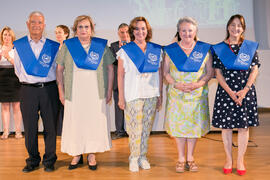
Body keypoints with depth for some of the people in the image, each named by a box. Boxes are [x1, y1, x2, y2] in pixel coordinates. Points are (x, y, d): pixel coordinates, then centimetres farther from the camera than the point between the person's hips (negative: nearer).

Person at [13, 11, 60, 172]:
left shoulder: (53, 46, 5)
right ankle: (33, 160, 20)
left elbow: (58, 69, 10)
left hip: (49, 90, 0)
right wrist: (27, 82, 10)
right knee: (30, 127, 5)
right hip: (28, 91, 1)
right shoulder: (19, 45, 7)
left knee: (50, 127, 3)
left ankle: (49, 160, 17)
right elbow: (18, 70, 15)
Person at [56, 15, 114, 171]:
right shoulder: (67, 46, 4)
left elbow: (110, 68, 7)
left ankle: (92, 155, 18)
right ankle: (77, 155, 19)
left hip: (96, 94, 0)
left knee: (95, 122, 3)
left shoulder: (101, 45, 4)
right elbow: (59, 70, 7)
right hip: (74, 94, 0)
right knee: (75, 123, 4)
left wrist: (109, 91, 3)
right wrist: (61, 92, 1)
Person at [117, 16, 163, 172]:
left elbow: (160, 73, 11)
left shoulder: (157, 50, 9)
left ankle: (143, 156, 23)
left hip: (151, 95, 3)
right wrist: (121, 97, -6)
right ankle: (134, 158, 13)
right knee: (135, 128, -3)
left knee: (147, 128, 9)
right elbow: (121, 75, -1)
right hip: (133, 95, -3)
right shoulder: (125, 51, 1)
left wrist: (160, 95, 8)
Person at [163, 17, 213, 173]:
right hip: (177, 94, 0)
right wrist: (176, 84, -13)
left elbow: (210, 72, 3)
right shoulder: (170, 50, 3)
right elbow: (166, 72, 4)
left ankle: (190, 158, 21)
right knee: (179, 125, 4)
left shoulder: (204, 49, 3)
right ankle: (181, 159, 19)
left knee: (194, 125, 5)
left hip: (198, 94, 0)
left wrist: (198, 84, -14)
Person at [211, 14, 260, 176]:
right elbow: (218, 73, 0)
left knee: (244, 126, 3)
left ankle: (240, 160, 16)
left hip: (246, 91, 1)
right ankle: (228, 160, 18)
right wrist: (230, 92, -11)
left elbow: (254, 70, 2)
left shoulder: (251, 47, 6)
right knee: (226, 126, 4)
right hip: (225, 91, 0)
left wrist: (245, 90, -11)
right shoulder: (219, 49, 4)